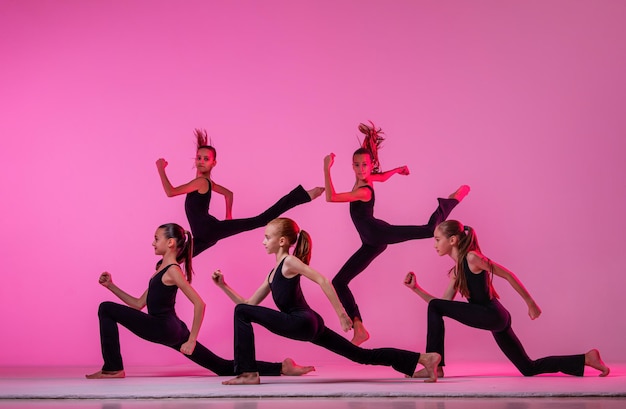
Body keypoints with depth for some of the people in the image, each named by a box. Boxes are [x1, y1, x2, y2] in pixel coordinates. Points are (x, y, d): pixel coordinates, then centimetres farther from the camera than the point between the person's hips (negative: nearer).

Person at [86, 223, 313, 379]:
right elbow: (139, 304, 19)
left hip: (164, 328, -10)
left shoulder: (172, 271, -11)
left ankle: (113, 369, -4)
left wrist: (191, 340, -19)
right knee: (223, 368, 10)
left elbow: (199, 304, -19)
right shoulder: (162, 269, 17)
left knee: (106, 309, -5)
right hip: (169, 330, 10)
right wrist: (111, 286, 15)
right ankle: (281, 367, 7)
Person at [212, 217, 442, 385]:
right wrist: (223, 286, 16)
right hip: (307, 325, 10)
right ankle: (423, 358, 11)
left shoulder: (289, 262, -4)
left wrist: (341, 313, -21)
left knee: (241, 312, -11)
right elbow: (249, 304, 22)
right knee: (361, 355, 10)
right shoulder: (273, 273, 22)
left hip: (302, 322, -10)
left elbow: (322, 281, -16)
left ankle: (248, 373, -10)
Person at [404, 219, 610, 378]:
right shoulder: (456, 271, 16)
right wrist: (415, 288, 8)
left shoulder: (472, 258, -9)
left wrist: (531, 303, -9)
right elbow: (443, 305, 15)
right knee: (528, 369, 13)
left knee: (434, 307, -11)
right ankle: (586, 359, 18)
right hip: (493, 320, 10)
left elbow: (508, 275, -9)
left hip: (492, 315, -10)